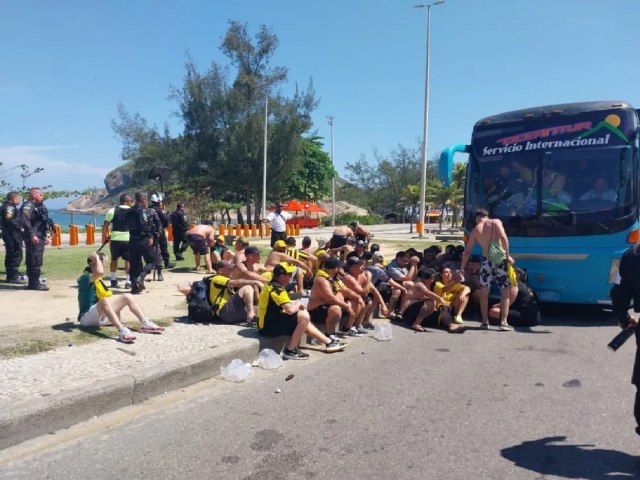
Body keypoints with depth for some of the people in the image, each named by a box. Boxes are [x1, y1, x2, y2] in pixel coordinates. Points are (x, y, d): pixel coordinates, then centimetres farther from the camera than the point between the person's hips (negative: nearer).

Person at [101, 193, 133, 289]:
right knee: (128, 260, 9)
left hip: (115, 239, 1)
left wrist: (104, 238, 12)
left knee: (114, 259, 18)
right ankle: (128, 282, 7)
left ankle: (113, 281, 23)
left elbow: (105, 226, 2)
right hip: (128, 239, -1)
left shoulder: (112, 211, 3)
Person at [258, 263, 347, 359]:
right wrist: (298, 304, -7)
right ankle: (290, 351, -11)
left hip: (268, 323, 11)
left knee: (303, 321, 20)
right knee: (304, 316, -18)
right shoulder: (277, 288, -21)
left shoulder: (271, 285, 11)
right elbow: (290, 310, -28)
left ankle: (329, 342, 24)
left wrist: (296, 303, 2)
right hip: (269, 327, -11)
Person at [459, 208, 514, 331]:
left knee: (484, 292, 15)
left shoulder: (475, 230, 8)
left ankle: (485, 322, 16)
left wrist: (462, 268, 15)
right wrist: (507, 255, -9)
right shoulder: (496, 222, 3)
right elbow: (503, 237, -15)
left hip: (486, 261, 2)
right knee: (505, 292, 7)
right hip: (500, 259, -1)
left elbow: (467, 251, 8)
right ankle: (504, 322, 1)